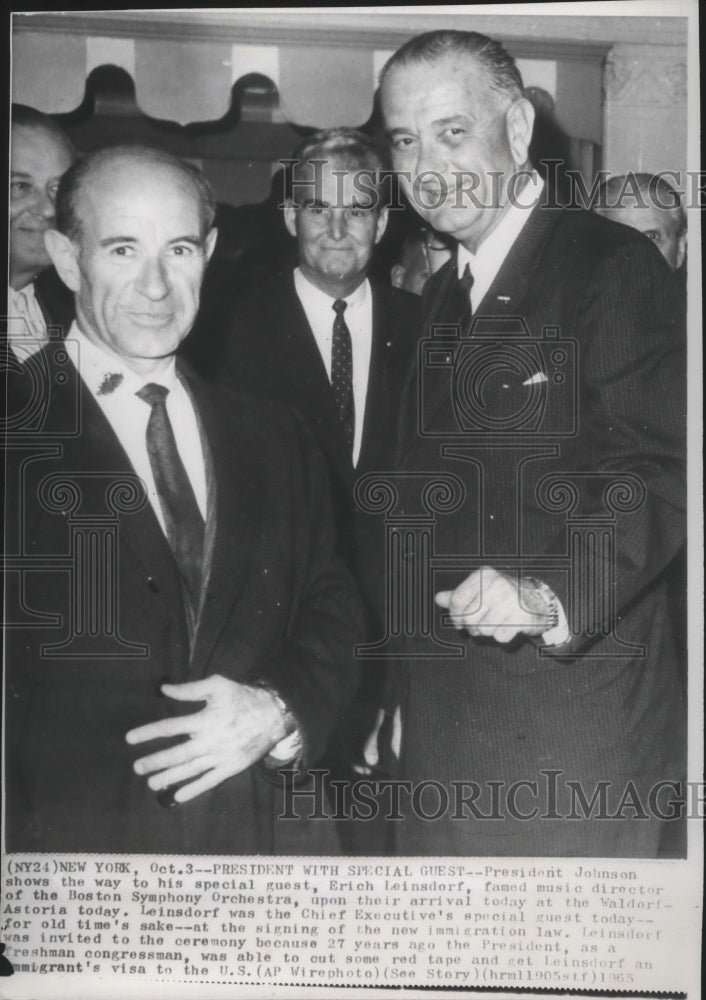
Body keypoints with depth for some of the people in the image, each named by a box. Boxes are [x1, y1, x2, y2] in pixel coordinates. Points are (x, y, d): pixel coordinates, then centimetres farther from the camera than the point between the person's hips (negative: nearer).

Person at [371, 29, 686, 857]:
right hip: (443, 719, 7)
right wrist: (394, 693, 11)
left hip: (575, 711, -7)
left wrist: (551, 596, -30)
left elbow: (660, 471, -16)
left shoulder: (612, 266, -9)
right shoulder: (440, 298, 15)